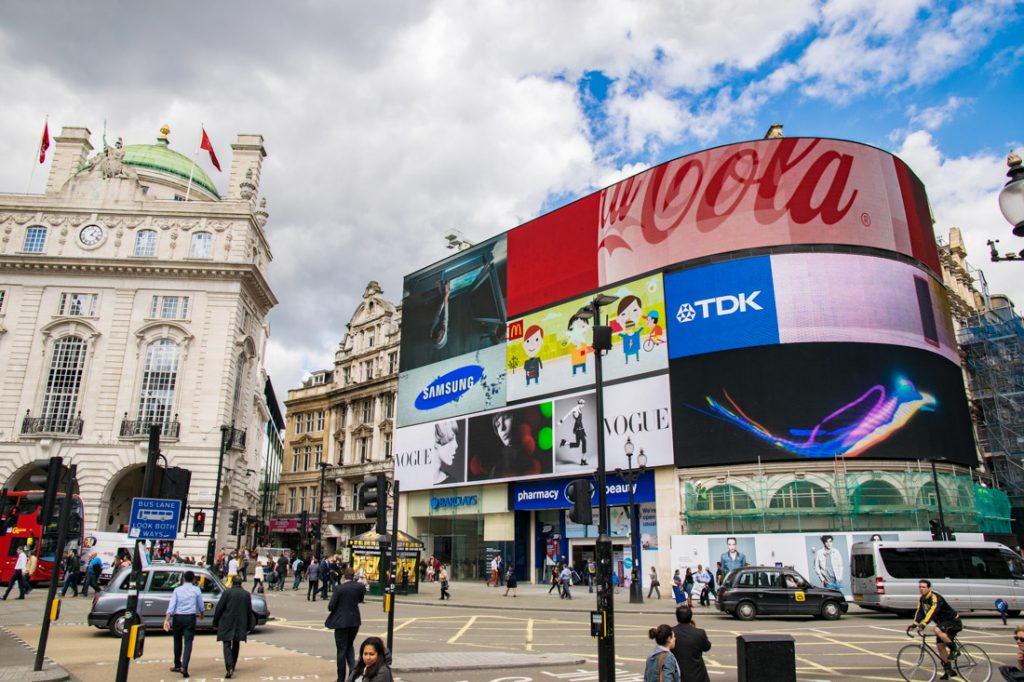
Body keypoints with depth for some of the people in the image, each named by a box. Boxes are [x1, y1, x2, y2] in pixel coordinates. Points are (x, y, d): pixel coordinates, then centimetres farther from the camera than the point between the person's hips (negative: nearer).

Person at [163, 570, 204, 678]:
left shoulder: (177, 590, 3)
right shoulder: (196, 590, 2)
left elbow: (171, 605, -8)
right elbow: (201, 605, 10)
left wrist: (167, 619, -13)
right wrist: (201, 614, 29)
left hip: (177, 618, 2)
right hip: (190, 618, -2)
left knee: (178, 641, 17)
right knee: (188, 642, -3)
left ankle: (177, 665, 30)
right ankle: (184, 666, -18)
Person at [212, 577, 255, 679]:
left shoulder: (227, 592, -5)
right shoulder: (246, 594, 6)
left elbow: (219, 608, -6)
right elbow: (249, 611, 10)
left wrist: (215, 623, 4)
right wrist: (249, 627, 16)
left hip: (227, 624, -4)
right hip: (240, 625, 4)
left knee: (227, 645, -3)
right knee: (236, 645, 18)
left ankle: (229, 668, -18)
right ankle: (232, 667, 27)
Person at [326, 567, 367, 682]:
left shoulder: (339, 588, -15)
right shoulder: (360, 586, -5)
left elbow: (331, 606, -12)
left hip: (341, 622, -4)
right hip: (355, 621, 4)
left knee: (341, 650, 7)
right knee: (349, 646, 23)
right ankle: (353, 668, 4)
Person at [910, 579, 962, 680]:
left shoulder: (935, 598, -26)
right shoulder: (922, 599, 0)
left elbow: (932, 611, -40)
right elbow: (920, 613, -5)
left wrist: (923, 624, -50)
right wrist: (914, 624, -21)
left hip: (953, 621, -8)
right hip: (942, 623, 8)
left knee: (936, 630, -33)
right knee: (940, 646, 2)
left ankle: (954, 649, -15)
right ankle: (948, 671, 13)